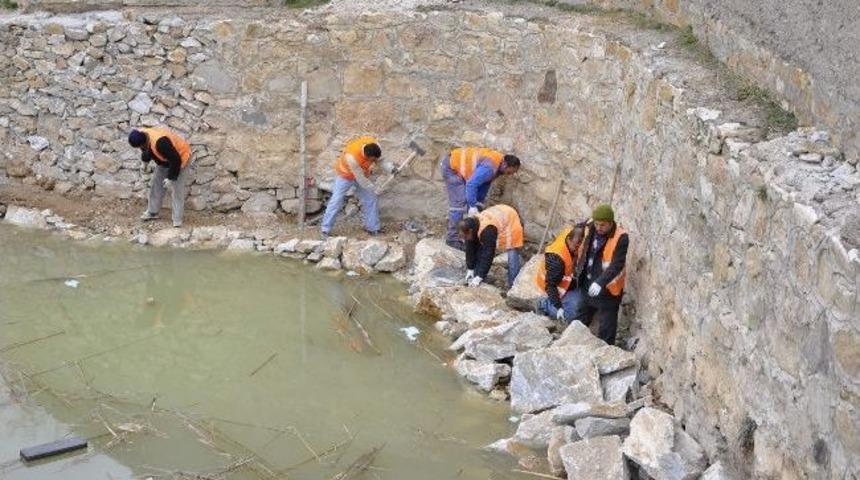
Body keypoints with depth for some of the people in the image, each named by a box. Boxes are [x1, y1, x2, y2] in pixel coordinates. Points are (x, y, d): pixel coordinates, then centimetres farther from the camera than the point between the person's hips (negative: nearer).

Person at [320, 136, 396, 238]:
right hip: (345, 175, -5)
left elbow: (380, 160, -8)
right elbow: (360, 179, -31)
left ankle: (373, 228, 16)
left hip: (362, 174, 6)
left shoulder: (374, 145, -29)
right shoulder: (352, 157, -44)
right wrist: (373, 189, -19)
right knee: (336, 201, -3)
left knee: (370, 200, 5)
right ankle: (325, 229, 7)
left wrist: (390, 169, -26)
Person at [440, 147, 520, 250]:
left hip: (460, 164, 10)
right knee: (459, 202, -14)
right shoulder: (490, 167, -33)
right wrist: (473, 206, -29)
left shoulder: (498, 163, -2)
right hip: (451, 167, -10)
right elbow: (471, 184, -34)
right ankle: (452, 238, -11)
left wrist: (479, 203, 6)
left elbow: (485, 183, 7)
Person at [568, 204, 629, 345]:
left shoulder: (620, 238, -23)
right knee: (578, 321, 22)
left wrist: (600, 282, -39)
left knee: (606, 328, 5)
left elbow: (617, 265, -29)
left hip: (607, 290, -7)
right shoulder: (590, 228, -5)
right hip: (586, 285, 7)